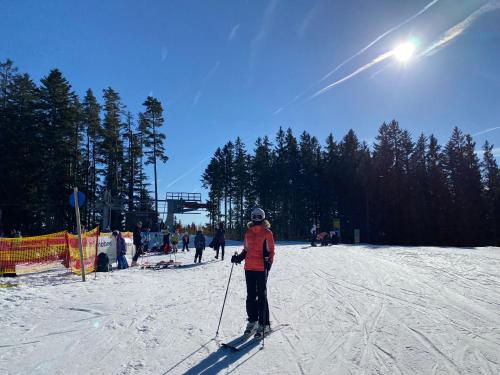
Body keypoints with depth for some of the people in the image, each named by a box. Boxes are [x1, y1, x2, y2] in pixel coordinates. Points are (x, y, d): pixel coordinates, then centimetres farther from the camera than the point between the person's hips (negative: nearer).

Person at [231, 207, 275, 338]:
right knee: (250, 295, 11)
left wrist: (268, 262, -17)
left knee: (261, 295, -1)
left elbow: (271, 250, -3)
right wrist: (239, 257, 2)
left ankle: (264, 324, 7)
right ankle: (252, 321, 24)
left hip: (261, 268, -5)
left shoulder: (267, 233, -2)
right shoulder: (248, 233, 11)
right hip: (249, 267, 5)